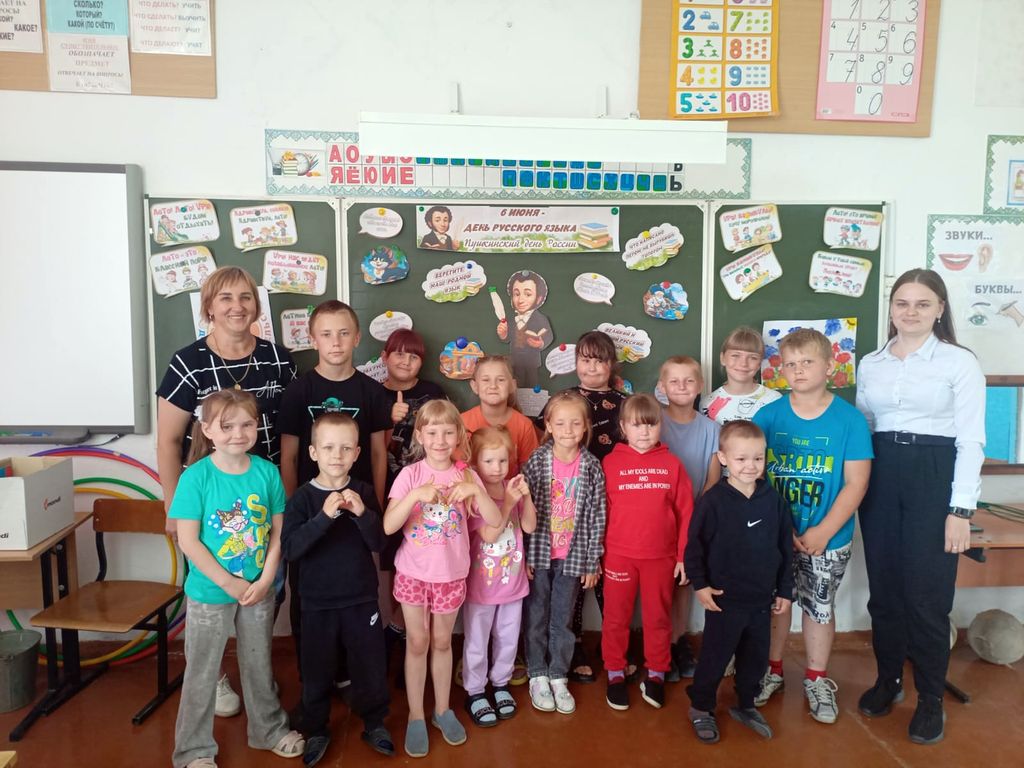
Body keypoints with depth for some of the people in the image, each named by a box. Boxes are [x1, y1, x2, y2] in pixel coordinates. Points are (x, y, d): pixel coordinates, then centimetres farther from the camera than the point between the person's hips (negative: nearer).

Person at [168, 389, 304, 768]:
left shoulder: (267, 471, -7)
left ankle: (269, 730, 40)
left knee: (259, 665, 20)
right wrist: (230, 583, -16)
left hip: (259, 590, 3)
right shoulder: (195, 477, -16)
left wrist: (265, 580, -12)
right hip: (209, 592, -3)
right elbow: (188, 541, -16)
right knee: (202, 673, 13)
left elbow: (278, 531, -2)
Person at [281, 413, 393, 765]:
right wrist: (324, 516, -32)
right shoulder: (302, 498, -9)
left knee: (371, 665, 10)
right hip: (318, 602, -1)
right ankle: (316, 730, 35)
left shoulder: (364, 492, -4)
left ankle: (374, 723, 33)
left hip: (362, 599, 1)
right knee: (317, 670, 12)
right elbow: (289, 549, -20)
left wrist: (362, 513, -26)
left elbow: (378, 543, -8)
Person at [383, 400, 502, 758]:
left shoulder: (466, 476, -7)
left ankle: (442, 710, 35)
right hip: (413, 573, -1)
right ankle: (416, 717, 27)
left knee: (442, 642, 17)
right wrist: (415, 495, -33)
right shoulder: (410, 475, -12)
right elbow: (388, 526, -20)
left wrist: (476, 491, -29)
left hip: (451, 574, 1)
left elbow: (495, 521, -14)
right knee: (417, 643, 11)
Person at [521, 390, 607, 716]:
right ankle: (537, 676, 27)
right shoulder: (536, 462, -9)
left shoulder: (592, 467, -5)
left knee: (563, 619, 12)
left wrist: (592, 562, 0)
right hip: (538, 553, -1)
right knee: (537, 618, 11)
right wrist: (523, 555, -7)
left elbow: (597, 516, -1)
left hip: (572, 556, 1)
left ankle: (558, 677, 29)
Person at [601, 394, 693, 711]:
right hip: (618, 555, -1)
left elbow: (685, 513, 2)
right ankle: (615, 674, 28)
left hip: (661, 556, 1)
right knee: (616, 618, 11)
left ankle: (656, 674, 32)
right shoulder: (610, 463, -5)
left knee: (658, 617, 14)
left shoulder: (672, 464, 0)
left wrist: (684, 555, 1)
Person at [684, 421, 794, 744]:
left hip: (762, 599, 5)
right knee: (715, 656, 7)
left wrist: (785, 590, 9)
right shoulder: (713, 500, -14)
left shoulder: (773, 499, -1)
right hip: (725, 599, -4)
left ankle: (745, 705, 39)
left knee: (756, 657, 17)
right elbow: (695, 545, -10)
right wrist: (700, 584, -11)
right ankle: (701, 708, 27)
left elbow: (786, 548, 7)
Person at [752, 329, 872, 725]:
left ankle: (817, 680, 34)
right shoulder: (767, 416, -7)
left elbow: (856, 484, -10)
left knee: (820, 606, 13)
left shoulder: (850, 419, -10)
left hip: (828, 538, -1)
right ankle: (771, 671, 35)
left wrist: (822, 533, -15)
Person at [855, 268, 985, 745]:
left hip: (934, 477, -4)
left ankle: (931, 699, 20)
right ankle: (887, 679, 30)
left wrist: (961, 509, -11)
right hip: (879, 476, 4)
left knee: (927, 593, 2)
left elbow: (971, 440, -6)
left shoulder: (960, 363, -4)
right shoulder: (870, 364, 9)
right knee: (883, 587, 11)